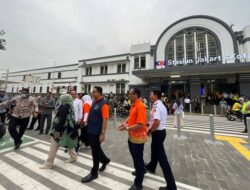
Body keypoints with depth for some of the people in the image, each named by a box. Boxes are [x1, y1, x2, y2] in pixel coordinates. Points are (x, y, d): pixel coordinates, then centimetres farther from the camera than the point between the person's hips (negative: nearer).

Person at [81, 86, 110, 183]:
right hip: (90, 130, 9)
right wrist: (87, 121, 12)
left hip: (97, 132, -8)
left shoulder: (103, 104, -19)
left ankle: (94, 173, 29)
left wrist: (102, 134, -22)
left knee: (95, 151, 8)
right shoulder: (94, 102, 7)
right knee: (95, 149, 23)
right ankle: (105, 160, 46)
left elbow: (105, 119, -22)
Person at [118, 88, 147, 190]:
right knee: (135, 156, 27)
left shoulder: (140, 106, -24)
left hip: (138, 138, -9)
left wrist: (127, 128, -21)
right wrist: (125, 122, 1)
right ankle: (141, 170, 55)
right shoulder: (133, 104, 5)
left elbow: (141, 125, -28)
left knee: (138, 158, 10)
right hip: (131, 136, 9)